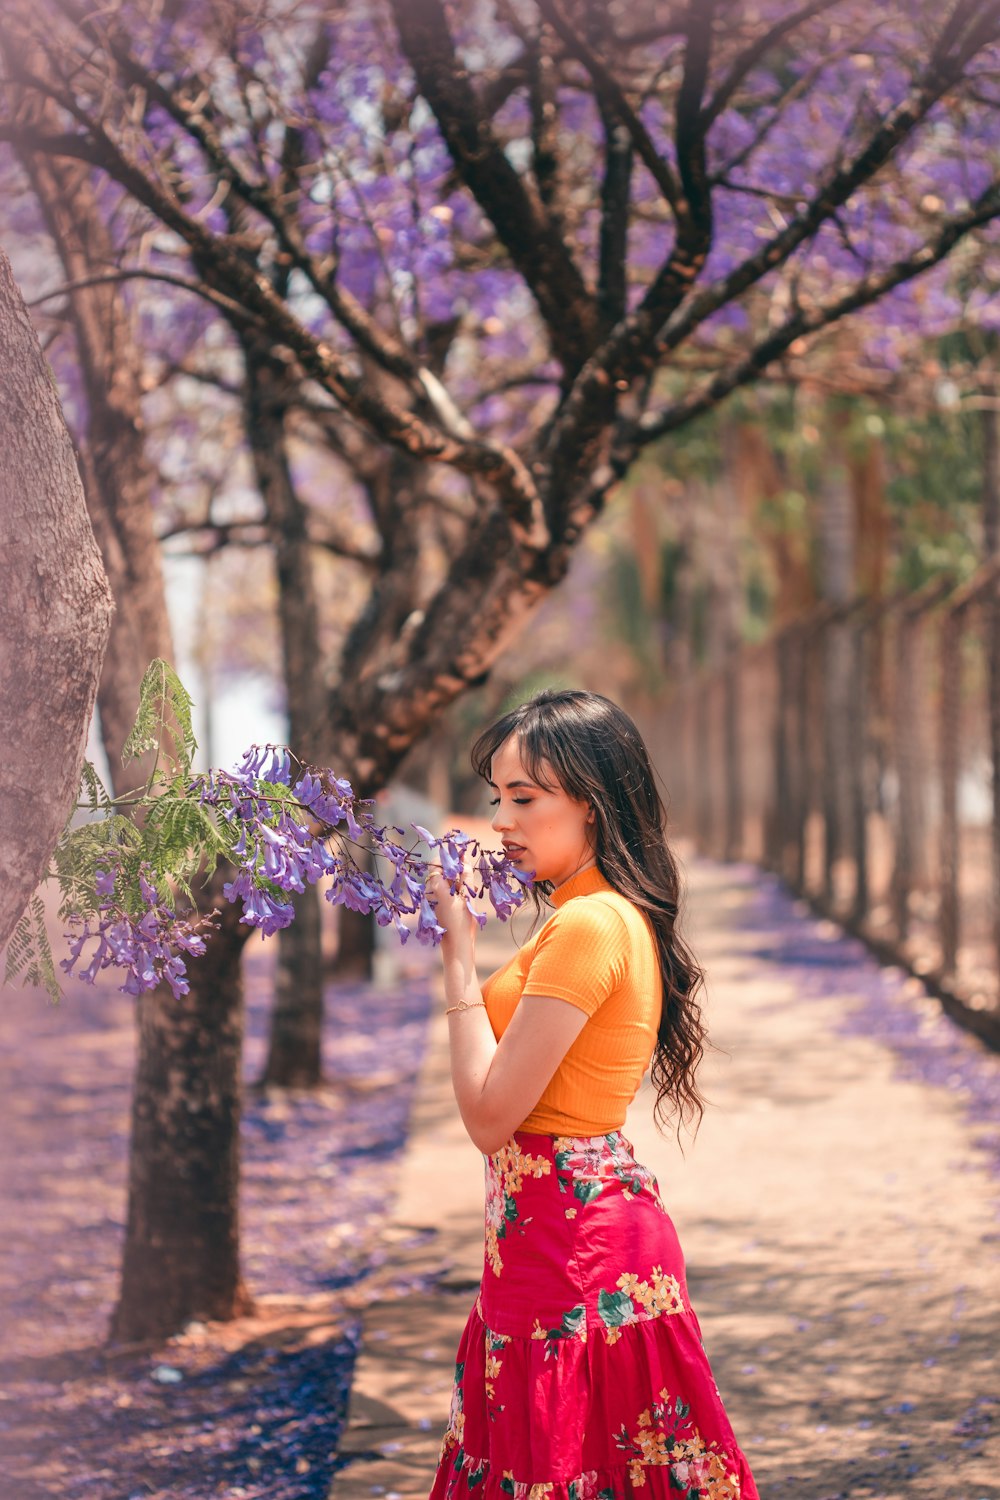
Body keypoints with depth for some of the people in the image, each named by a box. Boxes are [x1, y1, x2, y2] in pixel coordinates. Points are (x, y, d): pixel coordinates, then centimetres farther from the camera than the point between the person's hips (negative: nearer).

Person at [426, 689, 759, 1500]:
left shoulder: (589, 926, -19)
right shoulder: (610, 915, 10)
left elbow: (490, 1114, -19)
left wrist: (459, 954, -14)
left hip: (574, 1242, -10)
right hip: (573, 1233, 10)